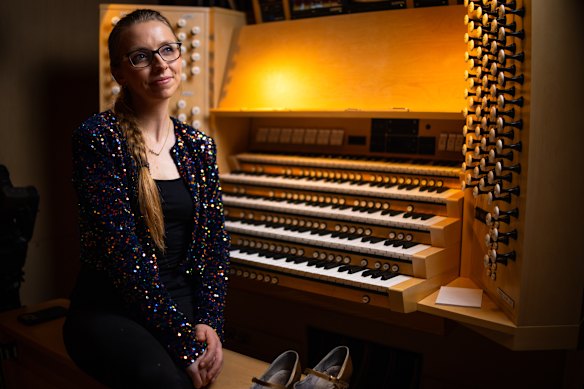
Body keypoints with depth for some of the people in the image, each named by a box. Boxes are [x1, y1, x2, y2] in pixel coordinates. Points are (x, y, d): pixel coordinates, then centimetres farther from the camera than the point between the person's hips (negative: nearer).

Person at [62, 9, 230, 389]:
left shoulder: (199, 146, 8)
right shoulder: (98, 137, -9)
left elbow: (215, 242, 7)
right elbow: (122, 250, -15)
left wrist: (209, 321, -8)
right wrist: (185, 337, -18)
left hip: (183, 303, 4)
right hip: (110, 310, -4)